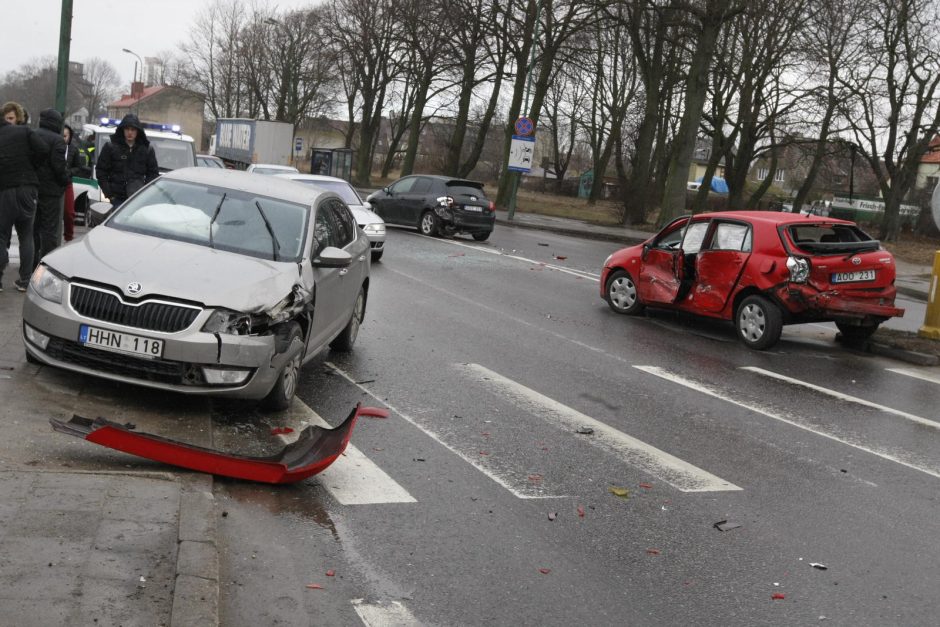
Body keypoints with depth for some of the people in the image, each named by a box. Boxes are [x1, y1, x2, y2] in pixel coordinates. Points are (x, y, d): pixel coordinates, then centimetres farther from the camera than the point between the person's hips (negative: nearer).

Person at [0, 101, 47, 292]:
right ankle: (24, 280, 7)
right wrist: (31, 168, 2)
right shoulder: (25, 132, 0)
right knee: (26, 235, 10)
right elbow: (43, 150, -12)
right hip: (27, 188, 0)